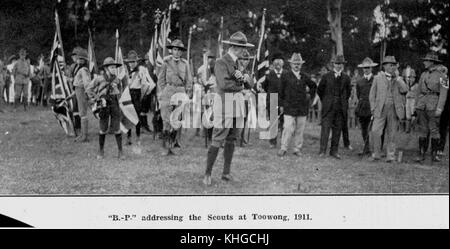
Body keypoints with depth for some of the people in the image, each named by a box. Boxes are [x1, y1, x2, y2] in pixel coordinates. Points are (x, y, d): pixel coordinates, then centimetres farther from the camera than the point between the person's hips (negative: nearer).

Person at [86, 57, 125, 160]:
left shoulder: (116, 80, 4)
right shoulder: (100, 79, -6)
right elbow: (89, 89, 4)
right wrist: (93, 99, 1)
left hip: (115, 105, 2)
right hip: (104, 105, -2)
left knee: (116, 129, 1)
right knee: (103, 130, 5)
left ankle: (120, 151, 6)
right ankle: (101, 151, 17)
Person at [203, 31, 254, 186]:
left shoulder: (238, 63, 15)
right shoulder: (221, 63, -10)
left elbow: (249, 85, 14)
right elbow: (224, 84, -23)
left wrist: (243, 78, -8)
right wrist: (240, 86, -5)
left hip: (238, 105, 8)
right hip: (224, 104, -8)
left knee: (231, 141, 10)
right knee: (217, 141, -6)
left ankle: (226, 173, 18)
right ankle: (207, 174, 1)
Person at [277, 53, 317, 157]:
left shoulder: (304, 77, 11)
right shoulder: (285, 76, 2)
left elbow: (313, 85, 28)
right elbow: (281, 91, 4)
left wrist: (311, 93, 15)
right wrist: (282, 105, 1)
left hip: (302, 108, 3)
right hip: (289, 107, -3)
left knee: (300, 130, 5)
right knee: (288, 129, -9)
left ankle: (297, 149, 13)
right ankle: (283, 148, 1)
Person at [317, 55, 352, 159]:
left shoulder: (346, 78, 8)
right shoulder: (326, 76, 2)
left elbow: (348, 92, 21)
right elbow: (319, 90, 9)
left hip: (341, 108, 2)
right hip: (328, 107, -2)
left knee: (337, 129, 4)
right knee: (325, 127, -8)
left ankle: (334, 151, 10)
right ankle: (322, 150, -5)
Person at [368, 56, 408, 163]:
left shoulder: (399, 79, 11)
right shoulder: (378, 78, 8)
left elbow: (404, 90, -7)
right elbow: (372, 95, 10)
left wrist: (397, 77, -8)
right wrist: (373, 108, 0)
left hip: (394, 110, 1)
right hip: (380, 109, -1)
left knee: (391, 134, 3)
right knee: (375, 131, -10)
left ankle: (390, 156, 12)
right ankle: (376, 154, 2)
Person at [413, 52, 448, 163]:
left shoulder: (441, 75, -4)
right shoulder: (424, 74, 12)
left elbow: (443, 93, -8)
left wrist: (439, 108, -15)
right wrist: (416, 105, 13)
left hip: (433, 106, -5)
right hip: (422, 106, 5)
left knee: (434, 130, -1)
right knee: (422, 130, 4)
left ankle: (434, 154, 7)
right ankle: (421, 154, 7)